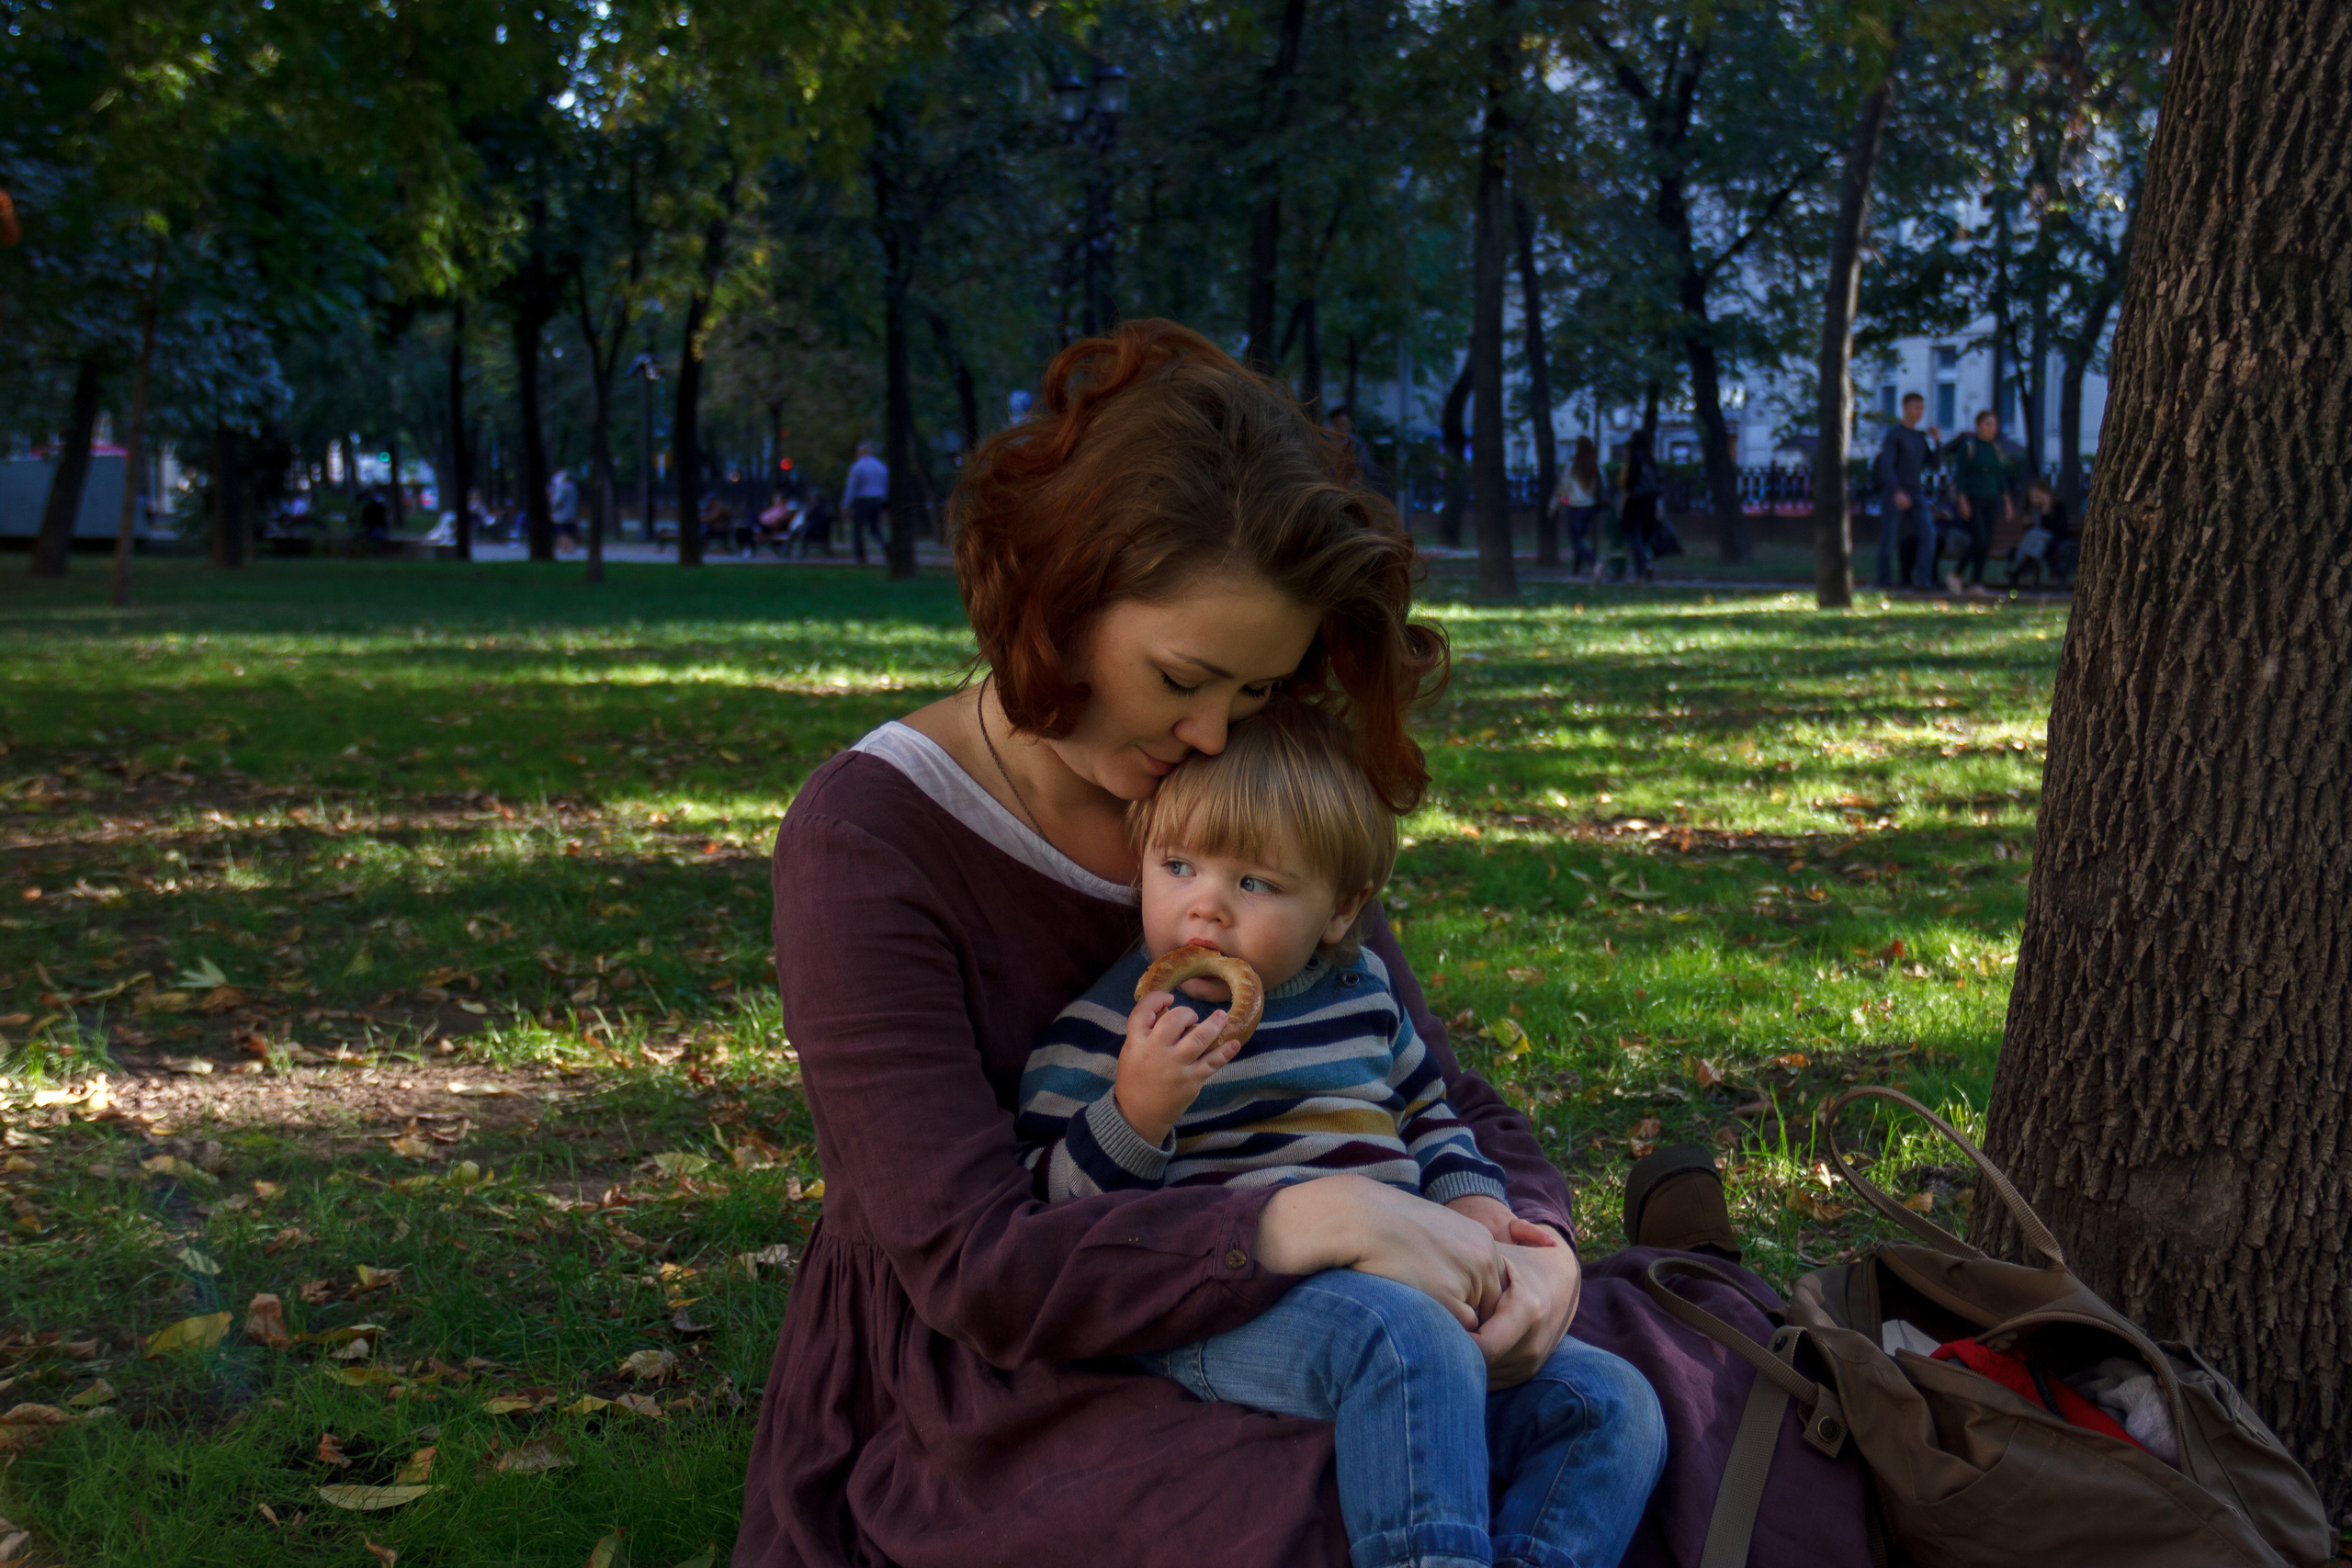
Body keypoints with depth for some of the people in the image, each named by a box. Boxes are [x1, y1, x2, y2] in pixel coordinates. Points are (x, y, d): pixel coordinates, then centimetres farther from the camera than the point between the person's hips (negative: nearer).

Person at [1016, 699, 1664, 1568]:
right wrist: (1134, 1112, -22)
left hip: (1410, 1294, 7)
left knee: (1613, 1406, -5)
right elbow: (1048, 1208, -5)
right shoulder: (1108, 1025, -1)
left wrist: (1472, 1205, 12)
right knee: (1407, 1340, -37)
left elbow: (1426, 1120, 32)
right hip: (1211, 1318, -7)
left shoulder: (1362, 993, 16)